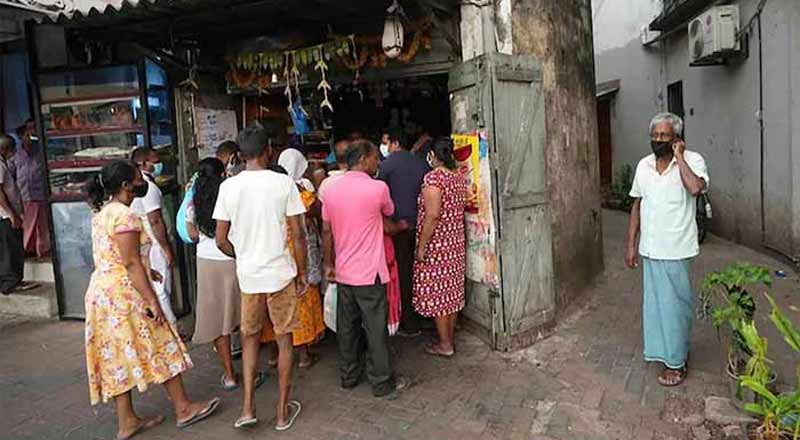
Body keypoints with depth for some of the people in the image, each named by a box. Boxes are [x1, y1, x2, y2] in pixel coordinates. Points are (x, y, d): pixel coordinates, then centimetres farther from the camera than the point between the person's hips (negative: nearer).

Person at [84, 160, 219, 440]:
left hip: (100, 290, 9)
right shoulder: (125, 215, -18)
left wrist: (145, 271, 26)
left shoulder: (101, 213, 12)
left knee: (118, 356, 13)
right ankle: (183, 409, 14)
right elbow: (131, 263, -22)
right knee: (160, 349, 3)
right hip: (125, 293, -9)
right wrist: (151, 299, -21)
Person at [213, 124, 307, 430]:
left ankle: (248, 408, 19)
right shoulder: (284, 183, -9)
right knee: (284, 341, 12)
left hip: (248, 275, 2)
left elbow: (221, 240, -1)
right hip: (281, 273, -2)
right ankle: (283, 412, 22)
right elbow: (298, 235, -10)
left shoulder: (228, 187, -3)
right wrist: (303, 274, 1)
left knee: (249, 338, 21)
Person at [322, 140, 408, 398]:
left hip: (343, 272, 6)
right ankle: (382, 383, 15)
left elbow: (327, 231, 5)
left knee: (346, 326, 15)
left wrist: (328, 264, 13)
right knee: (376, 329, 5)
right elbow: (389, 213, 6)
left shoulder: (331, 189, 2)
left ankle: (348, 376, 27)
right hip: (369, 272, -5)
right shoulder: (378, 188, -14)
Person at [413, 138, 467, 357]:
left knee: (436, 291, 2)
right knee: (452, 290, 15)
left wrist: (421, 246, -18)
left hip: (436, 243, -8)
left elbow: (432, 215, -23)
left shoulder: (433, 177, -18)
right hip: (456, 242, 8)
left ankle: (445, 345, 10)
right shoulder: (459, 177, 7)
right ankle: (450, 337, 27)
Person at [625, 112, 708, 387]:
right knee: (656, 302, 15)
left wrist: (679, 157, -20)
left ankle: (676, 362, 20)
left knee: (675, 303, 5)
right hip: (650, 249, 5)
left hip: (676, 249, -5)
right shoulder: (643, 165, 6)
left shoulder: (692, 160, -9)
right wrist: (631, 245, 8)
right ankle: (670, 352, 34)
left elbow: (695, 188, -31)